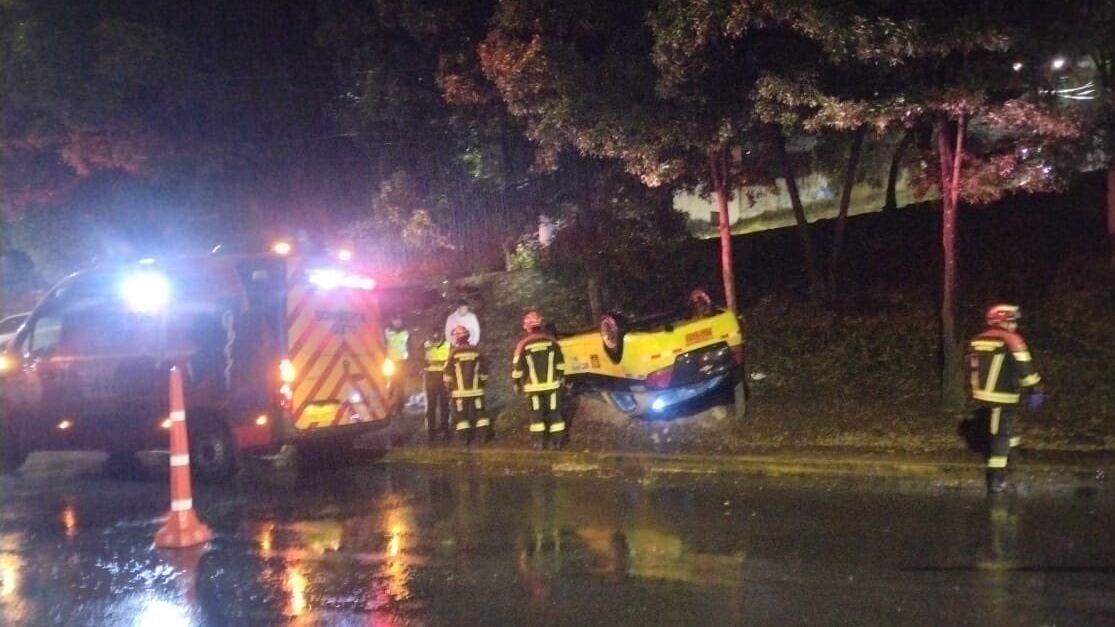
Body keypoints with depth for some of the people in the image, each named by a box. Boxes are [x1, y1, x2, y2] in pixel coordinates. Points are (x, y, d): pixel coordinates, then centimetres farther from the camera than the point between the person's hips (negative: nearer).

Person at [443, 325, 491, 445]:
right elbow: (484, 372, 7)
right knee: (479, 412, 10)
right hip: (476, 389, 3)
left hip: (459, 391, -3)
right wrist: (482, 383, 18)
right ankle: (487, 432, 1)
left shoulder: (454, 353, -8)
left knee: (460, 414, 3)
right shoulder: (476, 352, 2)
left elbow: (448, 372, -5)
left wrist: (448, 386, 7)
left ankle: (466, 435, -4)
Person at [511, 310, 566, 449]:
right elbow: (560, 362, 7)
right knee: (554, 411, 8)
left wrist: (516, 383, 7)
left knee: (536, 412, 6)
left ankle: (541, 441, 5)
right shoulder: (551, 341, -1)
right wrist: (561, 377, 21)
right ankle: (559, 439, 8)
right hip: (551, 384, 2)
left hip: (533, 386, -2)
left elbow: (517, 367, -6)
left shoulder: (523, 345, -9)